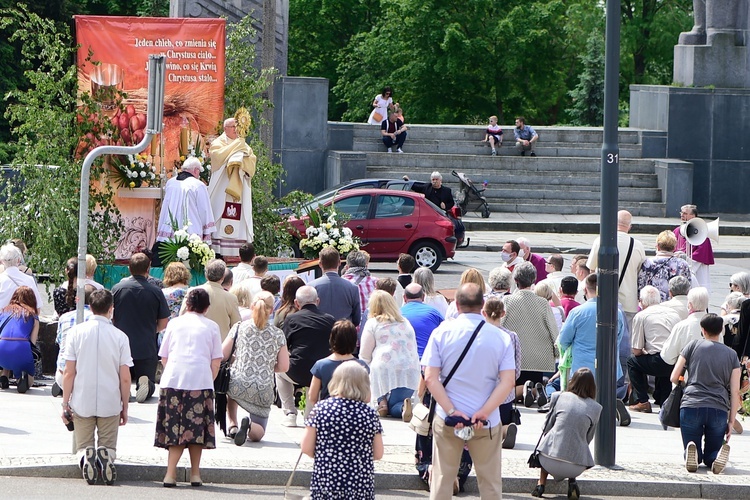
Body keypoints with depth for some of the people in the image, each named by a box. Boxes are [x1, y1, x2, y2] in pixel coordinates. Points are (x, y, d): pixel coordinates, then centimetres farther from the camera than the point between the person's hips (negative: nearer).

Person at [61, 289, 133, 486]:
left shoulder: (77, 332, -3)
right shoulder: (120, 337, -4)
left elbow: (69, 373, -3)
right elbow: (125, 378, -2)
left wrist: (65, 403, 6)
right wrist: (125, 407, 10)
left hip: (82, 403, 0)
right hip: (111, 403, 0)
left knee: (83, 445, 13)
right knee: (108, 445, 12)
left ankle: (86, 456, -21)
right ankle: (106, 456, -23)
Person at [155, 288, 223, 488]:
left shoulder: (175, 323, 14)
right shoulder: (211, 327, 11)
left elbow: (164, 357, 15)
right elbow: (216, 361, 7)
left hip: (173, 379, 1)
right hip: (201, 380, -1)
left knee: (175, 427, 0)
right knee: (196, 427, 6)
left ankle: (171, 473, -11)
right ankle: (195, 473, 6)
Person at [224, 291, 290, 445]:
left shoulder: (239, 327, 1)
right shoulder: (278, 335, 4)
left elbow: (222, 356, 1)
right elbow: (283, 367, 4)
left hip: (238, 386, 0)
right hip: (263, 391, 0)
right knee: (257, 434, 15)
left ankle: (232, 425, 18)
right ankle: (249, 425, -24)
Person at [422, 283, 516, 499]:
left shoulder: (441, 333, -3)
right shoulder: (501, 338, -2)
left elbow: (430, 378, -9)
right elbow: (508, 381, -9)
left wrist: (452, 411, -11)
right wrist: (483, 413, -12)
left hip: (446, 418, 0)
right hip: (487, 423, 0)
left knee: (442, 481, 8)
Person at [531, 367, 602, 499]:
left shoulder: (558, 397, 6)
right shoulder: (595, 408, 7)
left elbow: (546, 427, 13)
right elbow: (588, 438, 15)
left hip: (549, 462, 0)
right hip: (576, 467, 0)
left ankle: (541, 483, 19)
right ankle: (572, 481, 12)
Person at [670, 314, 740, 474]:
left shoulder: (694, 345, 10)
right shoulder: (732, 355, 14)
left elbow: (674, 378, 11)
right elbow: (735, 392, 8)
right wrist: (731, 421, 12)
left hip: (691, 406, -1)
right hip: (719, 410, 1)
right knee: (711, 457, 14)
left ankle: (692, 453, -25)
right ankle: (720, 455, -23)